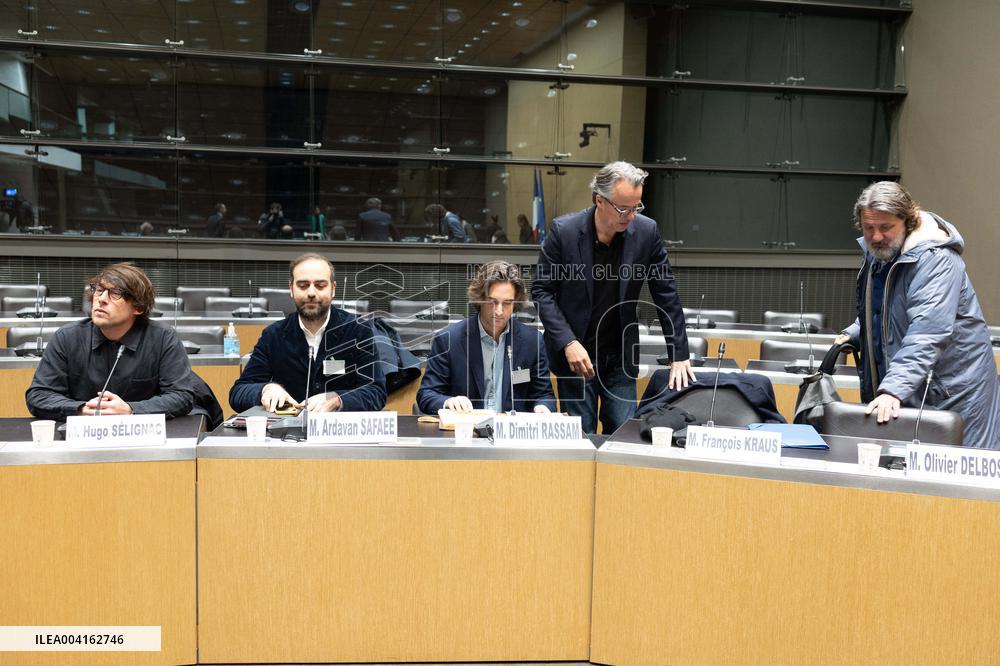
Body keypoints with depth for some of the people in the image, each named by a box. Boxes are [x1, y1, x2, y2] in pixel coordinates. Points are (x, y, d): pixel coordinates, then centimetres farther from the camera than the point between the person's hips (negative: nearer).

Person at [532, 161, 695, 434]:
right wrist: (568, 342, -17)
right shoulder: (564, 230, -13)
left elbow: (666, 295, 0)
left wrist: (679, 355, -1)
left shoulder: (646, 232, -7)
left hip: (622, 355, 2)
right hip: (575, 353, -2)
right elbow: (541, 291, -7)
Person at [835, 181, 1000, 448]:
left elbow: (927, 335, -31)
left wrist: (894, 389, -39)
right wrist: (853, 335, 12)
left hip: (951, 393, -8)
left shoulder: (936, 259, -20)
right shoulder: (876, 253, 8)